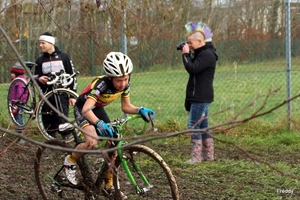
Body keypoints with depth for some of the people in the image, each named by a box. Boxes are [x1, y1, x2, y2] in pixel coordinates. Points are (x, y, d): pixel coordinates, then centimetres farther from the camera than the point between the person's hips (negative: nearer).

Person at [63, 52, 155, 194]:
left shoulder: (125, 85, -18)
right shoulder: (102, 84, -37)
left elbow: (126, 107, -4)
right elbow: (86, 109, -46)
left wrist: (140, 110, -24)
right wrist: (99, 123, -62)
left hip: (98, 109, 6)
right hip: (83, 109, -6)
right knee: (92, 142, -29)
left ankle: (109, 184, 12)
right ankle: (70, 161, -1)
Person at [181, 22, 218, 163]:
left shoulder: (207, 55, -16)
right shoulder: (201, 53, 17)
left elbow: (192, 69, -24)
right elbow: (193, 68, 19)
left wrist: (185, 54, -12)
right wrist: (187, 54, 7)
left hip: (201, 97, -11)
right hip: (199, 96, 11)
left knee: (193, 125, -11)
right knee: (203, 125, 13)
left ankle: (196, 156, -11)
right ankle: (209, 154, 18)